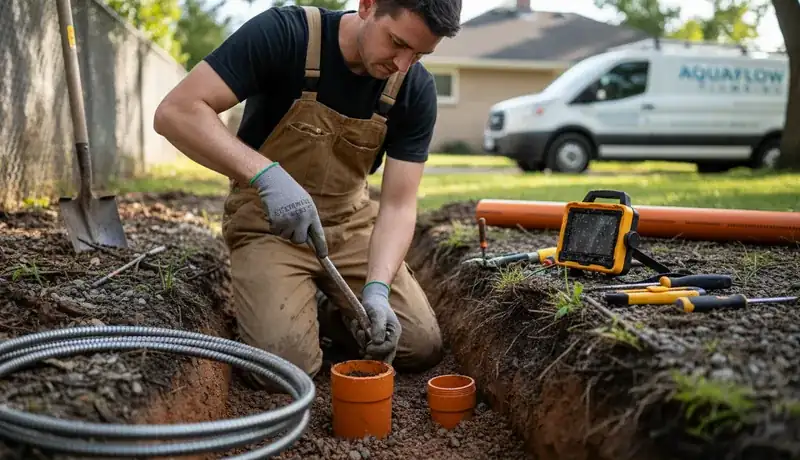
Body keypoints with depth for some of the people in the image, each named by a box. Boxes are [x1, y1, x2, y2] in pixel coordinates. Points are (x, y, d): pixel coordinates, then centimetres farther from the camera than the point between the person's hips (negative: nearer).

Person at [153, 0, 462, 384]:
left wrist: (377, 288, -28)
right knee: (288, 362, -21)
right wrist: (266, 174, -40)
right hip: (267, 223, -3)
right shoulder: (284, 33, -22)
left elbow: (397, 204, -12)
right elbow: (176, 112, -27)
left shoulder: (416, 91, -11)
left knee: (422, 347, -5)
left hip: (351, 223, 4)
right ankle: (299, 305, 12)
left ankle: (323, 306, 19)